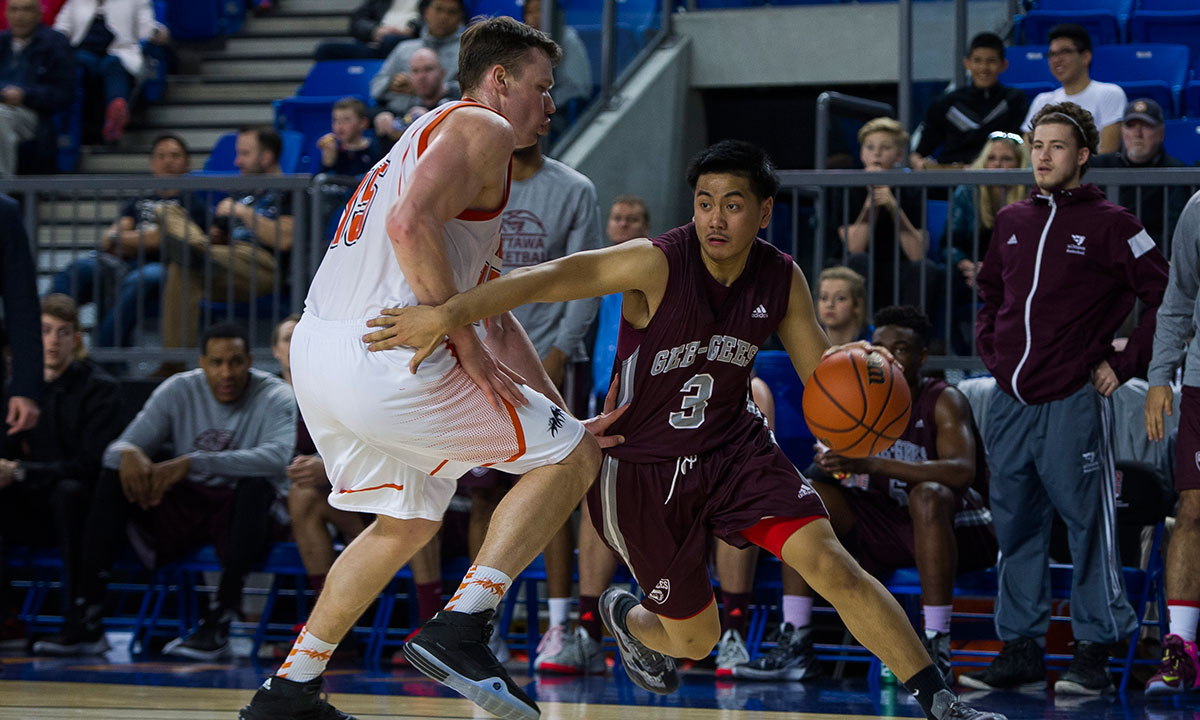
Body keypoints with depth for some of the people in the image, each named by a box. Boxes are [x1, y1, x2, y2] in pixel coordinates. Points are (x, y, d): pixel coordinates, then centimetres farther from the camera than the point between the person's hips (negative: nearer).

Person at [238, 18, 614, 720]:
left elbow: (497, 315, 32)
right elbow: (411, 224, -21)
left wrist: (564, 419, 30)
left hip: (315, 354, 10)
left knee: (409, 520, 29)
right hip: (382, 358, -10)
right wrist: (468, 345, -16)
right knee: (571, 456, 2)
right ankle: (460, 630, -8)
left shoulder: (430, 135, 31)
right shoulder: (479, 128, -1)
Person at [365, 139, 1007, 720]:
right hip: (642, 469, -3)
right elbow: (547, 278, -35)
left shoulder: (782, 280, -8)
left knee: (829, 563, -17)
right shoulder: (658, 264, -24)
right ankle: (624, 614, 44)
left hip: (734, 446, 3)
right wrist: (448, 313, -48)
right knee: (696, 639, 6)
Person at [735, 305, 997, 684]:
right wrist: (830, 461, -26)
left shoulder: (943, 401, -16)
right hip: (890, 525, 7)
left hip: (960, 529, -7)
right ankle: (795, 645, -9)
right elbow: (830, 467, 2)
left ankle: (937, 649, -35)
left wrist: (873, 464, -43)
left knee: (927, 494, -38)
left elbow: (963, 470, -34)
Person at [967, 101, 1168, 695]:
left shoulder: (1109, 224, -4)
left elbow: (1166, 297, -5)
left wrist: (1124, 365, -7)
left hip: (1072, 402, -6)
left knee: (1087, 525, -2)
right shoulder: (1011, 222, 13)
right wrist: (991, 350, 13)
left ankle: (1094, 653, 3)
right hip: (1009, 402, 6)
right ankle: (1020, 651, 16)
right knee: (1016, 528, 9)